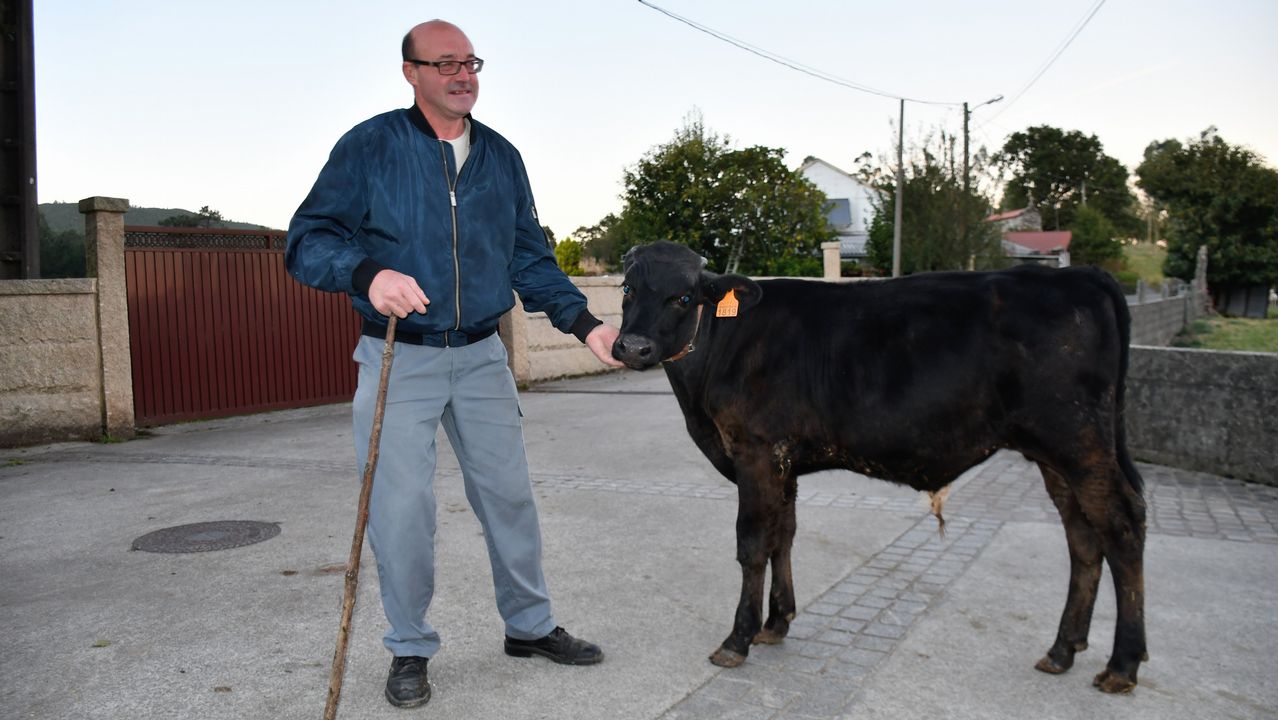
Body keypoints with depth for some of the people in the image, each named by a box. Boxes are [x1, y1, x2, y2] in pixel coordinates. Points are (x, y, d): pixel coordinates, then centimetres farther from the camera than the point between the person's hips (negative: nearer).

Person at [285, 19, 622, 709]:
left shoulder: (502, 156, 9)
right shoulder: (369, 146, -5)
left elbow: (531, 258, 11)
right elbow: (307, 239, -9)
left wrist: (584, 323, -2)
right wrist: (369, 273, -30)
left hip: (480, 355, 4)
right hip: (397, 359, -3)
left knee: (508, 492, 9)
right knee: (401, 508, -1)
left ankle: (530, 625, 27)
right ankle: (409, 650, 19)